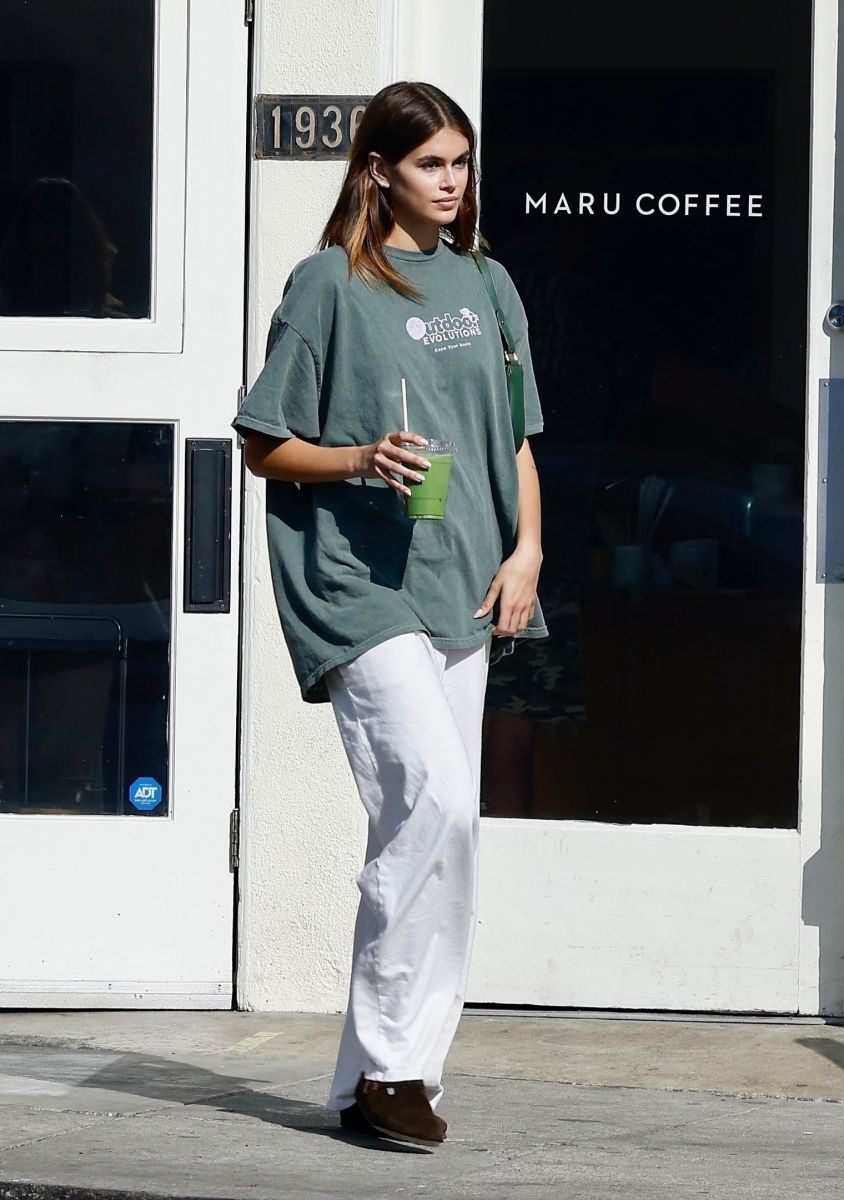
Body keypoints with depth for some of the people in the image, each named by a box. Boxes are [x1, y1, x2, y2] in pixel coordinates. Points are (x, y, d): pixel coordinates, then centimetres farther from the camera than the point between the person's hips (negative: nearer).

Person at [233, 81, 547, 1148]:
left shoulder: (483, 284, 16)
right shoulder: (330, 284, -1)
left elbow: (514, 438, 21)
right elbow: (265, 448, 0)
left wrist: (525, 548, 6)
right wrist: (364, 461, -17)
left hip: (460, 586, 7)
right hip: (357, 582, -7)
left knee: (439, 828, 5)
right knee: (435, 800, -20)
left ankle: (380, 1077, 12)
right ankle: (388, 1060, -10)